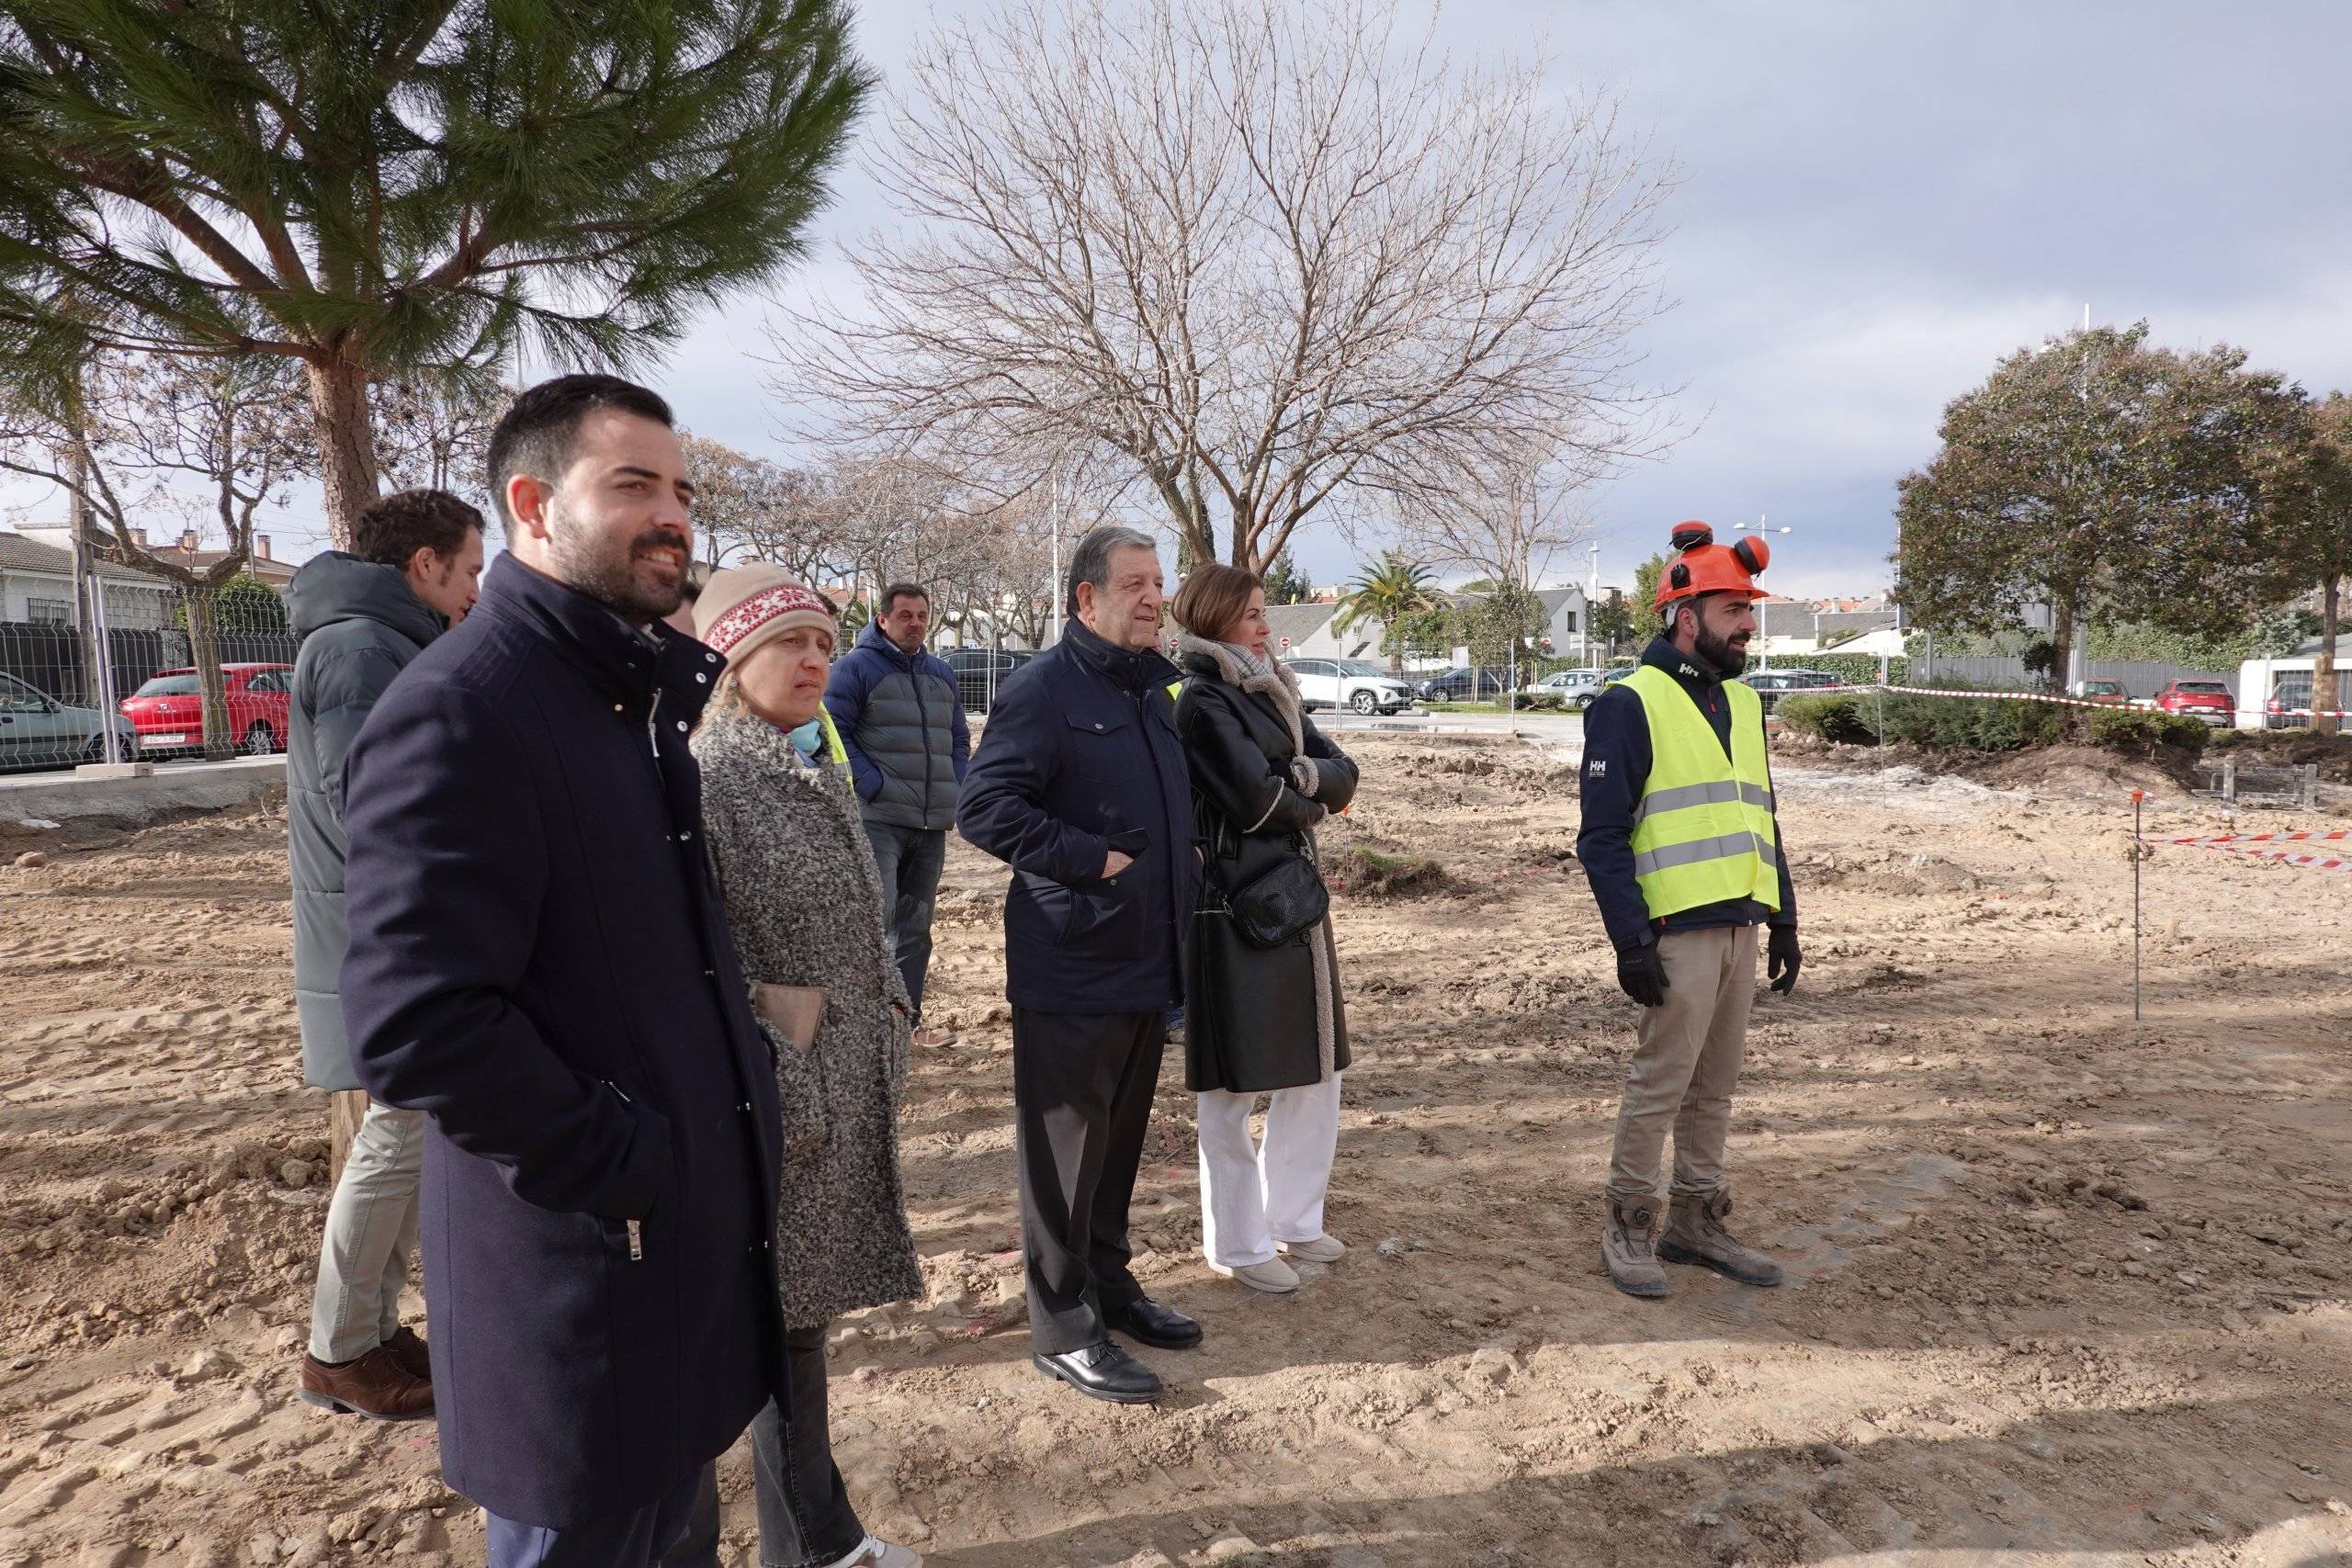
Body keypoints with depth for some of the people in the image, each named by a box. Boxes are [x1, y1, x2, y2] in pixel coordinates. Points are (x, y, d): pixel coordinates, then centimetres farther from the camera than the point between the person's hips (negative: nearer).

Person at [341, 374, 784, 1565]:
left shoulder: (641, 694, 10)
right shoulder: (457, 712, -20)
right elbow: (415, 1029, -26)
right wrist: (624, 1164, -20)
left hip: (695, 1232, 8)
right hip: (587, 1258, -8)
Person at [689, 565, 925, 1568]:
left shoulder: (820, 771, 9)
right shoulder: (703, 778, -15)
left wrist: (886, 1030, 12)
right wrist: (778, 1094, -18)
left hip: (848, 1090, 8)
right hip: (771, 1097, -8)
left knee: (800, 1307, 20)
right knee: (762, 1323, 8)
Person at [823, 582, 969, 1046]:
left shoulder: (942, 673, 16)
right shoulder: (857, 667, -3)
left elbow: (959, 740, 23)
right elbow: (835, 734, -9)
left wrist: (954, 793, 8)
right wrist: (875, 788, -15)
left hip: (933, 824, 7)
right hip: (879, 820, -6)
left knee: (915, 927, 13)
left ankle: (908, 1018, 23)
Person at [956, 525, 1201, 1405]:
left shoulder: (1152, 690, 14)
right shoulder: (1044, 687, -11)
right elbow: (985, 808, -18)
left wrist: (1183, 855, 9)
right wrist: (1096, 859, -20)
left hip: (1147, 963, 8)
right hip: (1071, 969, -8)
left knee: (1120, 1137, 19)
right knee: (1064, 1146, 3)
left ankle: (1108, 1283, 35)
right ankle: (1062, 1328, 16)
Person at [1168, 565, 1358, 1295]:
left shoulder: (1269, 693, 15)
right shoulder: (1203, 701, -11)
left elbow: (1343, 774, 9)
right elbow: (1258, 798, -19)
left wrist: (1302, 777, -11)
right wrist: (1311, 802, -1)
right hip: (1236, 908, -9)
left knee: (1315, 1070, 16)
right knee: (1235, 1085, 3)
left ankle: (1293, 1219, 33)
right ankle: (1238, 1245, 19)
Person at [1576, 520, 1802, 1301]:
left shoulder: (1743, 703, 16)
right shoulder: (1630, 704, -9)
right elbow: (1602, 838, -13)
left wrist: (1783, 920, 16)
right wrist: (1631, 941, -18)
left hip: (1739, 927, 8)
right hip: (1678, 932, -8)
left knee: (1715, 1085, 14)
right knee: (1660, 1082, -1)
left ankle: (1698, 1222, 26)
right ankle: (1627, 1229, 14)